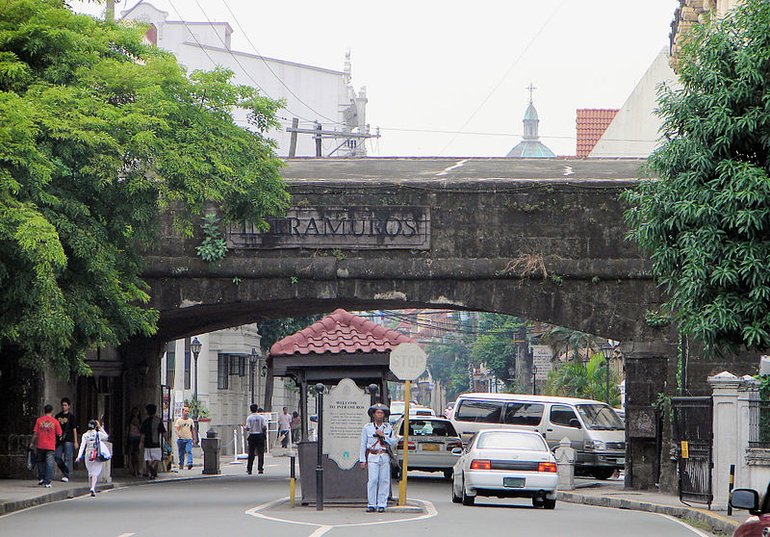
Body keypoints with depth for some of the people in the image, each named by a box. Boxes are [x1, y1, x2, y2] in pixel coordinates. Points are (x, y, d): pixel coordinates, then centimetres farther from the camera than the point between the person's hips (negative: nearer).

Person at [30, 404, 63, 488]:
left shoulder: (39, 420, 0)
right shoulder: (55, 421, -2)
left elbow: (35, 433, -1)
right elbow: (59, 434, 2)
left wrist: (32, 443, 8)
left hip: (40, 445, 1)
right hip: (50, 446, -1)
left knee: (40, 461, 20)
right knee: (49, 463, -1)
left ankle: (41, 478, 22)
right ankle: (47, 482, -6)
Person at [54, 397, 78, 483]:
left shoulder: (71, 416, 1)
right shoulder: (57, 416, 12)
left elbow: (74, 429, 0)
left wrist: (75, 442, -5)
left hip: (68, 440, -5)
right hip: (59, 440, 5)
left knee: (67, 458, -8)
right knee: (57, 457, 1)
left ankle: (66, 476, -9)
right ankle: (66, 472, 16)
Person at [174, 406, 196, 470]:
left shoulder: (191, 420, 11)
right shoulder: (179, 420, 2)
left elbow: (193, 430, 16)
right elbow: (176, 428, -9)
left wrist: (194, 439, 14)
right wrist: (178, 434, -30)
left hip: (189, 439, 1)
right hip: (181, 439, -1)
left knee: (189, 451, -17)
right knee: (181, 453, 6)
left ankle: (189, 463, -27)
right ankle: (181, 465, 18)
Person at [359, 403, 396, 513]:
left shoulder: (388, 428, 12)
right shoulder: (367, 427, 7)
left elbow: (393, 442, 8)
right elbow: (363, 445, 8)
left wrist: (383, 436, -6)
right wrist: (362, 460, 3)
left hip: (385, 457, 2)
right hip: (372, 457, -2)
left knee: (384, 481, -2)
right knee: (372, 480, -12)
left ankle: (381, 505, 4)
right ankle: (371, 505, -8)